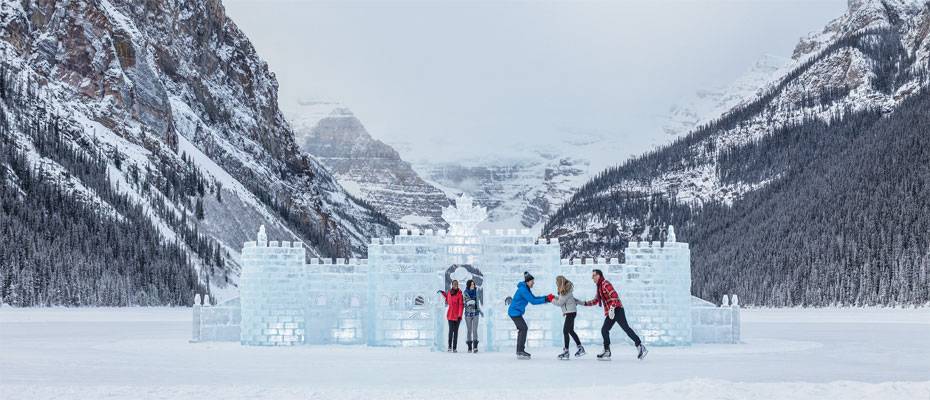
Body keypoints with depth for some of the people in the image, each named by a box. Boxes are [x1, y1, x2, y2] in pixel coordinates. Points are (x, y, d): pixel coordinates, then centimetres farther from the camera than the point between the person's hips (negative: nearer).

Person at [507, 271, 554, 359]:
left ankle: (520, 350, 24)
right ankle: (520, 352, -15)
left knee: (522, 329, 16)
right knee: (523, 328, -14)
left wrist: (546, 297, 0)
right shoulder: (523, 289, -21)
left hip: (516, 312, 11)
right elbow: (532, 301, -24)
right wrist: (546, 300, -22)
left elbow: (534, 298, 13)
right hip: (515, 312, -11)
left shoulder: (526, 289, 11)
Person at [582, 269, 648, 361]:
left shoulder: (605, 284, -9)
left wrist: (612, 308, -25)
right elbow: (596, 301, 29)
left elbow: (614, 295, -19)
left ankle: (640, 347, -12)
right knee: (604, 330, 5)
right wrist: (584, 303, 21)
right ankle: (607, 352, 7)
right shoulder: (599, 287, 20)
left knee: (626, 328, -13)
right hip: (610, 313, 10)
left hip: (617, 309, -10)